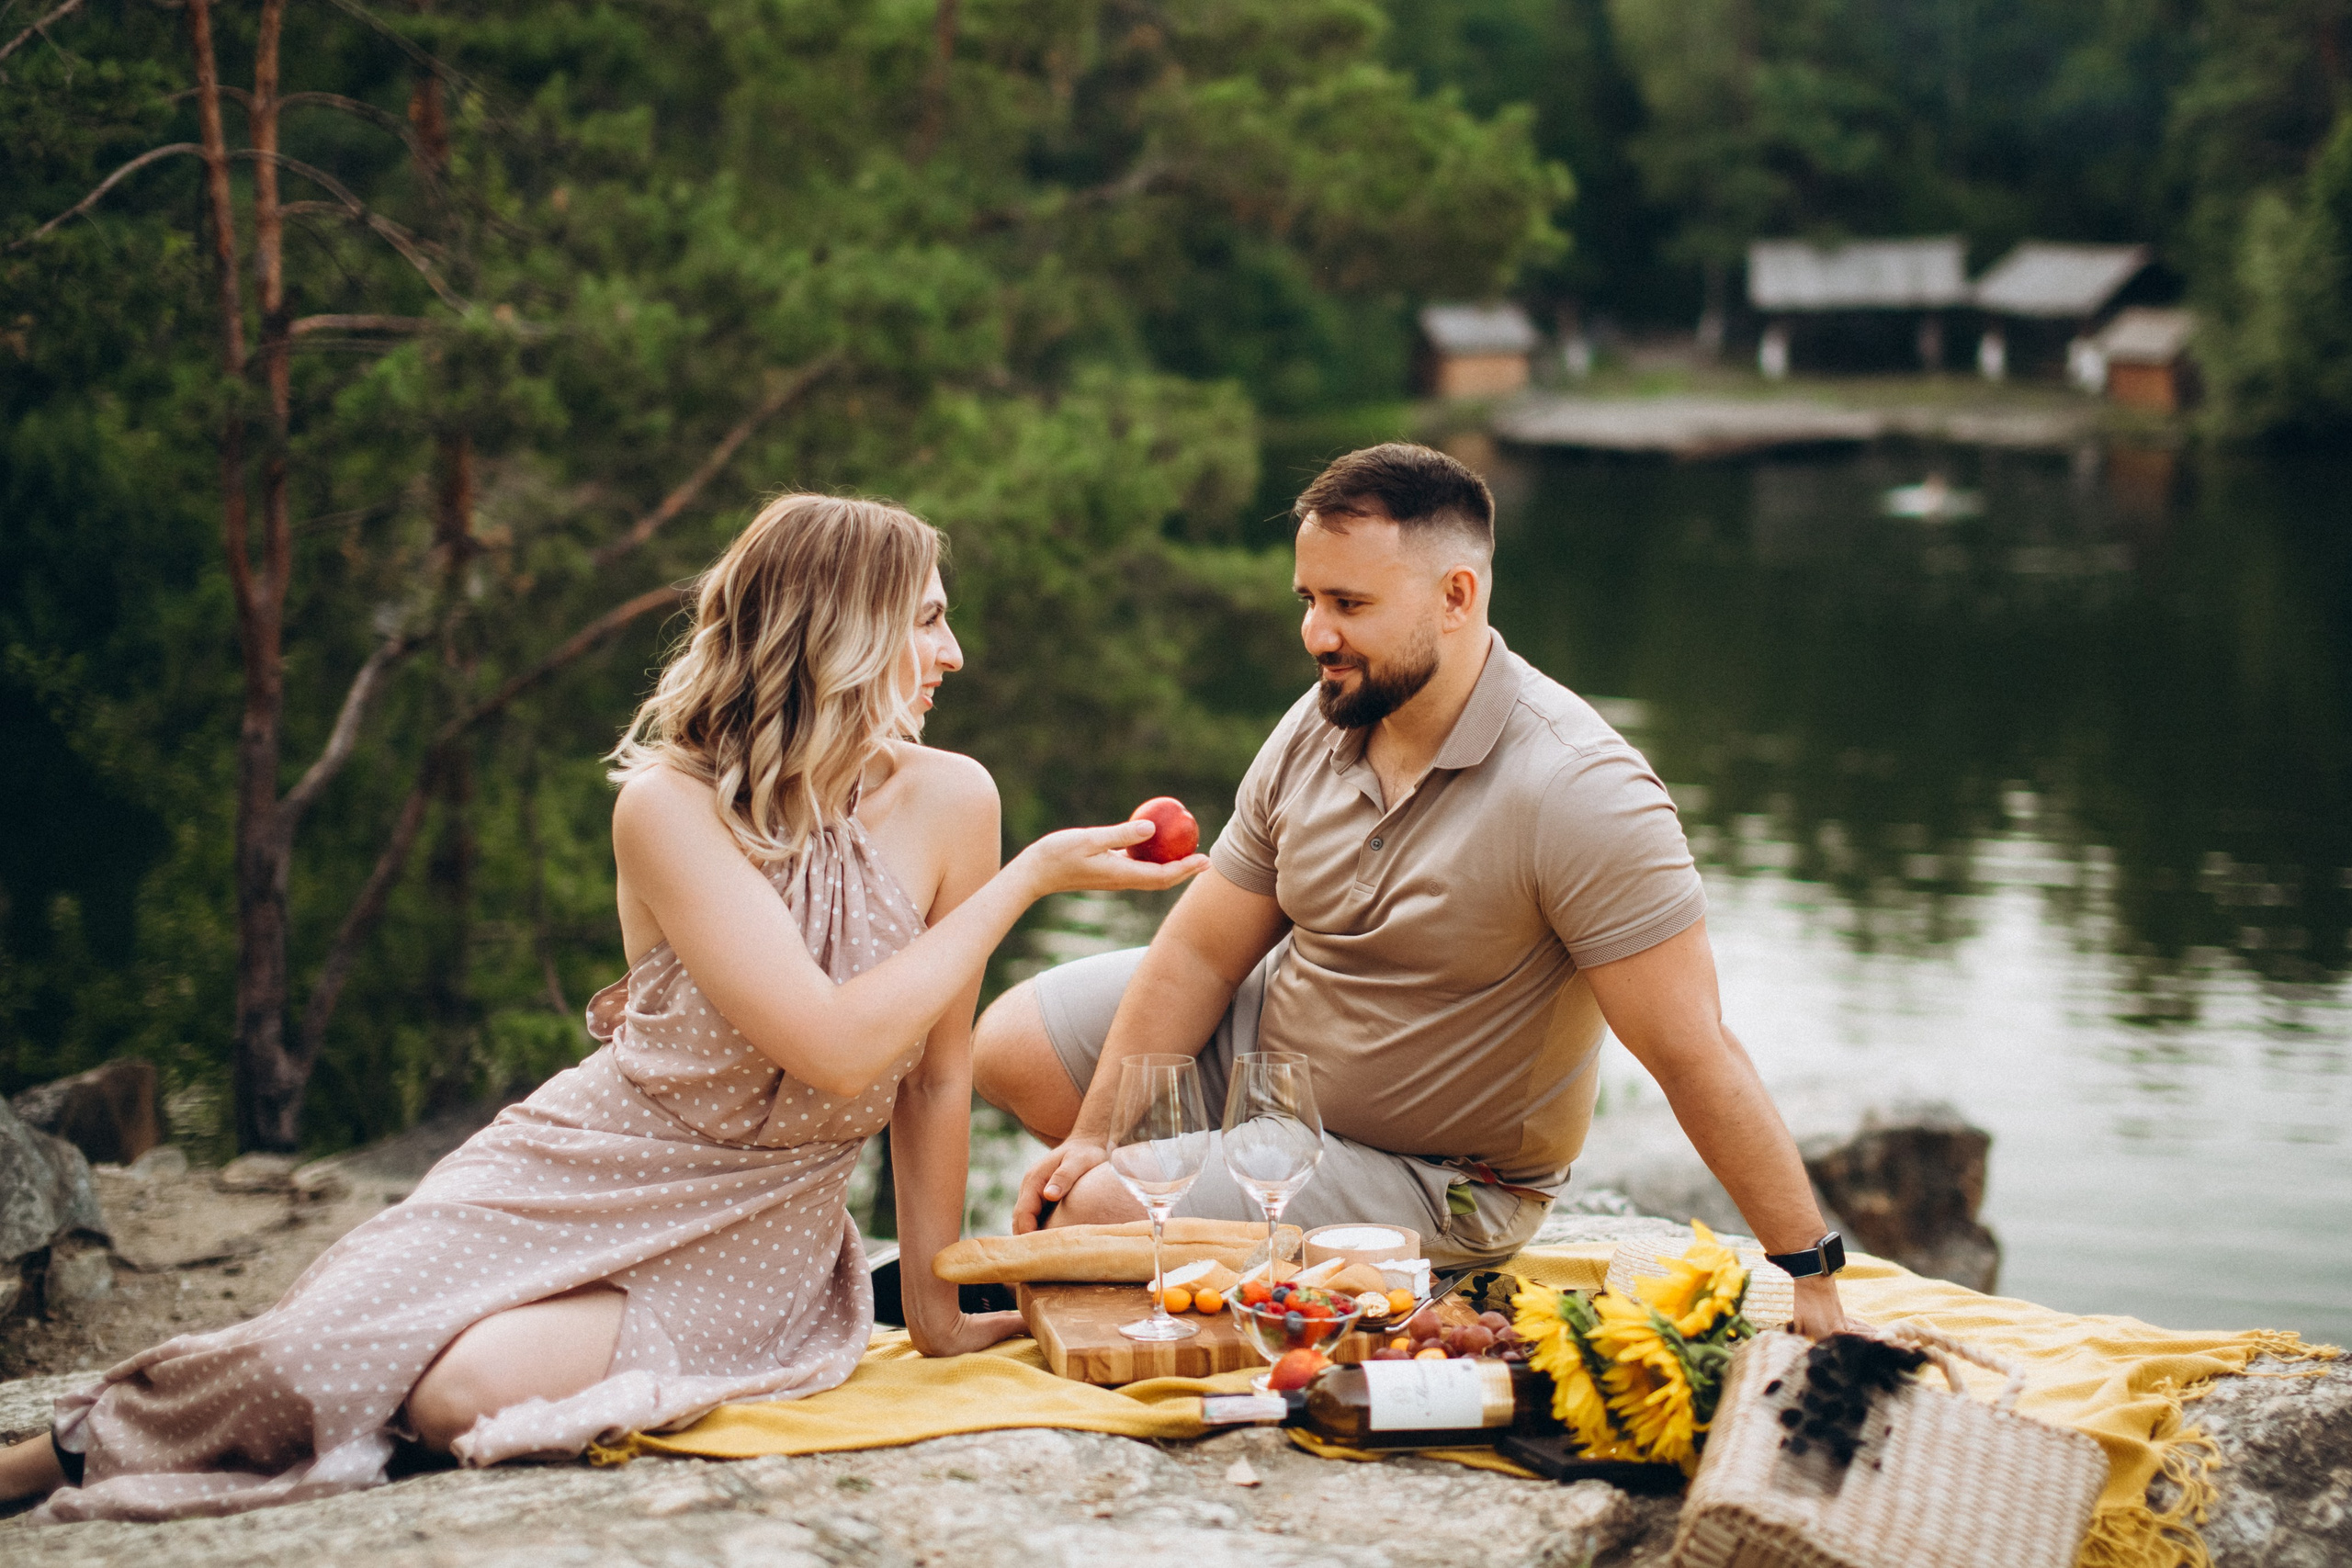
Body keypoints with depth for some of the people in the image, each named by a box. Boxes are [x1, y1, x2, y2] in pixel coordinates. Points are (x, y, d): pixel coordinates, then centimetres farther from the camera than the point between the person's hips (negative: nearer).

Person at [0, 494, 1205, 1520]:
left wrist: (934, 1309, 4)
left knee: (470, 1387, -26)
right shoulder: (669, 804, -18)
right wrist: (1027, 878, -21)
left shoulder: (946, 801, -10)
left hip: (756, 1236, 1)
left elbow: (939, 1072, -1)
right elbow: (836, 1048, -27)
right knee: (342, 1343, -24)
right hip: (591, 1172, -1)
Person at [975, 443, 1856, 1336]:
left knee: (1097, 1217, -18)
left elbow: (1692, 1055, -32)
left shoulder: (1578, 792, -32)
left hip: (1436, 1185, -7)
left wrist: (1809, 1276, -32)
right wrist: (1093, 1135, -5)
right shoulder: (1319, 726, -9)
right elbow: (1202, 954, -1)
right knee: (1009, 1047, 10)